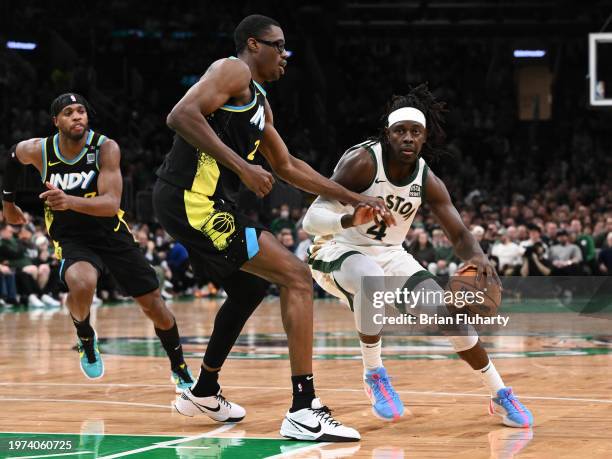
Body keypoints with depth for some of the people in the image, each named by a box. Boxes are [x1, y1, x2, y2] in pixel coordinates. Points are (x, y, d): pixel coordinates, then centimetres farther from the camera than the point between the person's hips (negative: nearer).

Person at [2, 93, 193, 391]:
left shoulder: (106, 147, -19)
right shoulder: (38, 151, -13)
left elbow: (111, 204, -29)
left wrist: (69, 201, -46)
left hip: (111, 234, 1)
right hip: (71, 240, 0)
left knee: (154, 305, 1)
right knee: (81, 285, -35)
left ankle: (181, 373, 27)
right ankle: (85, 339, -1)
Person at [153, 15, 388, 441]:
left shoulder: (260, 103, 24)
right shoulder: (233, 71, -5)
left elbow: (288, 167, 32)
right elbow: (182, 115, -21)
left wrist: (352, 198, 29)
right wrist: (241, 165, -23)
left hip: (195, 202, 11)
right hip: (194, 198, -11)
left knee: (249, 288, 31)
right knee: (297, 276, -13)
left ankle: (204, 392, 42)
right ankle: (304, 410, -17)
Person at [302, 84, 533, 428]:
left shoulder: (427, 180, -8)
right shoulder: (362, 162, -24)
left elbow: (460, 234, -6)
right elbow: (311, 219, -29)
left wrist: (478, 256, -31)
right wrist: (350, 220, -52)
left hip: (390, 255, 5)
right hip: (338, 253, -5)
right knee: (373, 279, -40)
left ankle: (501, 395, 11)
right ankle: (374, 376, -21)